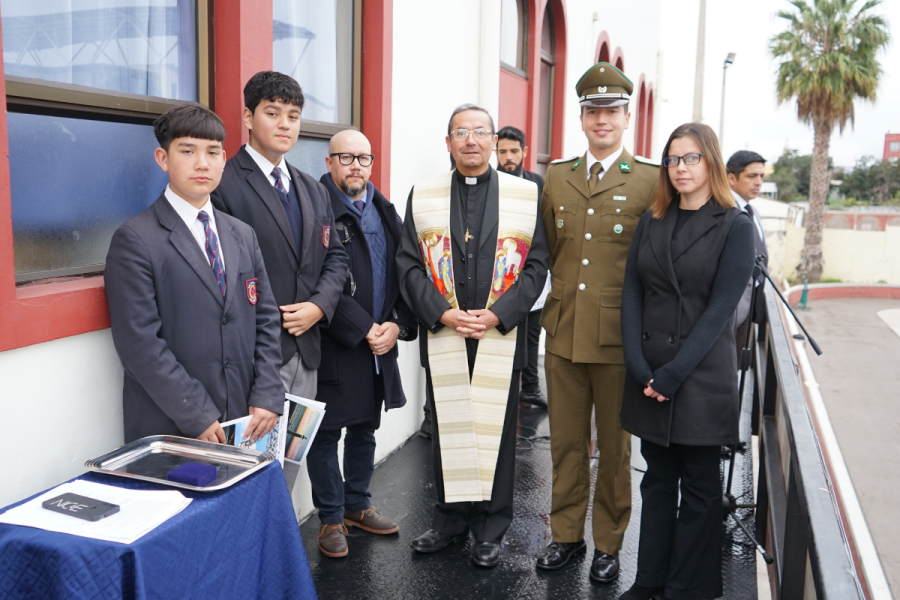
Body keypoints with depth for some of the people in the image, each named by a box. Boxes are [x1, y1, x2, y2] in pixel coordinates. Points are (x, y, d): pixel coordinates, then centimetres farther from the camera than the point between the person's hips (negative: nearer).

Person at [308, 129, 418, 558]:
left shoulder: (384, 211, 12)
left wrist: (396, 325, -4)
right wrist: (364, 330, -17)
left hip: (380, 343, 7)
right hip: (335, 345, -7)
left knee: (365, 427, 18)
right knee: (328, 431, 5)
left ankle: (357, 505, 34)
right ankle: (331, 518, 20)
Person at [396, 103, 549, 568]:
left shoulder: (526, 195, 3)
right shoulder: (422, 196, 6)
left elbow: (536, 265, 0)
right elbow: (409, 264, 2)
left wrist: (497, 314, -12)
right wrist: (443, 313, -11)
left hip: (501, 337, -1)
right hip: (442, 338, 1)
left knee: (496, 432, 6)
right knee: (447, 430, 10)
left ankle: (491, 529, 22)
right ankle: (450, 518, 28)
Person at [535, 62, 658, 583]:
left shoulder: (652, 180, -2)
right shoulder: (556, 177, 10)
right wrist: (551, 312, 10)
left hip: (619, 341, -3)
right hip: (563, 337, 3)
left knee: (614, 448, 10)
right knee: (567, 443, 13)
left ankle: (609, 543, 26)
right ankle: (567, 534, 30)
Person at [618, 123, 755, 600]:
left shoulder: (735, 226, -5)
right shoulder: (651, 222, 8)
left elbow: (720, 308, -11)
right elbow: (632, 294, 3)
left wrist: (673, 374, -16)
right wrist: (638, 367, -8)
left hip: (702, 376, -4)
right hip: (649, 374, 4)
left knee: (699, 483, 7)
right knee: (658, 478, 13)